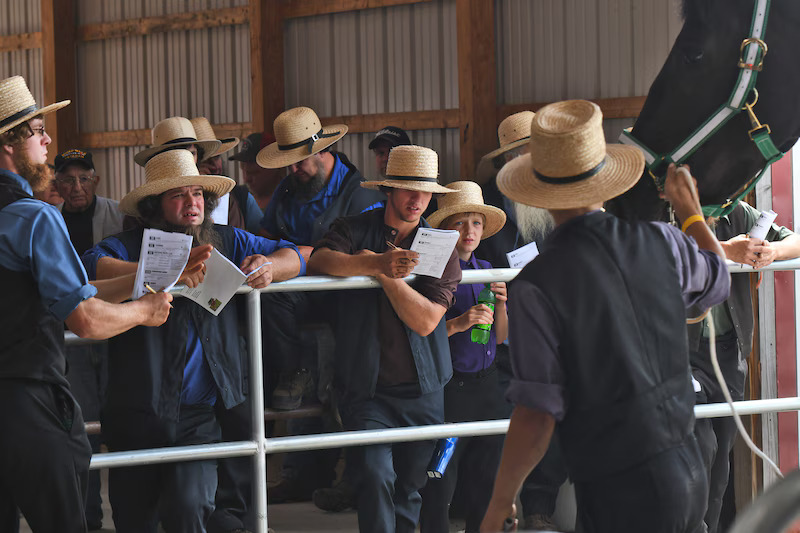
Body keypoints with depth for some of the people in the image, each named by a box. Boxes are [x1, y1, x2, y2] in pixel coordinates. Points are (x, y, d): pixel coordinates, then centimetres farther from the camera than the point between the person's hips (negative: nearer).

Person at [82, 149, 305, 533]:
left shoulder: (224, 242, 9)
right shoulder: (130, 245, -1)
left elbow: (293, 256, 13)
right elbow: (91, 264, -20)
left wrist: (269, 265, -12)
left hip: (200, 414, 1)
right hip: (137, 412, 0)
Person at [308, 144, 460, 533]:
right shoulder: (354, 230, 0)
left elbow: (426, 320, -7)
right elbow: (319, 261, -23)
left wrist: (387, 274, -16)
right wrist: (378, 264, -36)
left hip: (422, 389, 3)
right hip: (367, 388, -3)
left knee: (410, 489, 10)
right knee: (376, 477, -19)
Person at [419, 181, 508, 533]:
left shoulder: (486, 270, 12)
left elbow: (500, 337, 14)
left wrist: (501, 306, -4)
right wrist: (457, 324, -23)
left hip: (487, 384, 6)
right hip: (448, 384, -6)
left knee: (487, 478, 11)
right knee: (439, 487, -5)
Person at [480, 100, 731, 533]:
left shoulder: (537, 285, -15)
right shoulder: (660, 242, -1)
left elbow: (536, 419, -17)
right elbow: (719, 281, 24)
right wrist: (689, 210, 42)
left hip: (619, 497, -5)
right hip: (688, 470, 6)